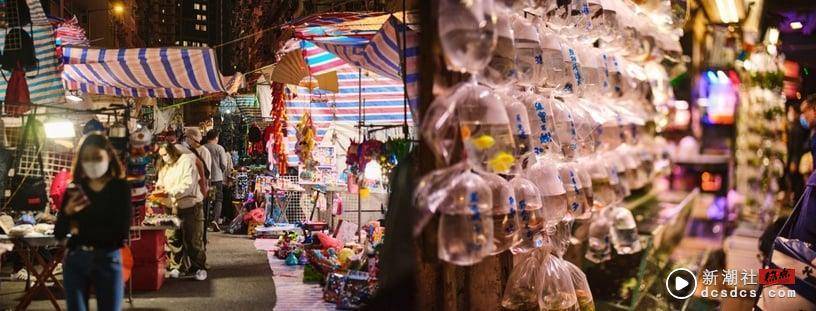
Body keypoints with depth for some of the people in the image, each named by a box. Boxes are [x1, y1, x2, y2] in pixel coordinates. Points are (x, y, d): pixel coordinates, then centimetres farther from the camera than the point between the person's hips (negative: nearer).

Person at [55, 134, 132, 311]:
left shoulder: (120, 188, -5)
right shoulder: (74, 189, 4)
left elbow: (121, 234, -13)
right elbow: (58, 234, 3)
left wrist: (81, 231, -7)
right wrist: (67, 212, -17)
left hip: (108, 261, -3)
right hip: (75, 260, 3)